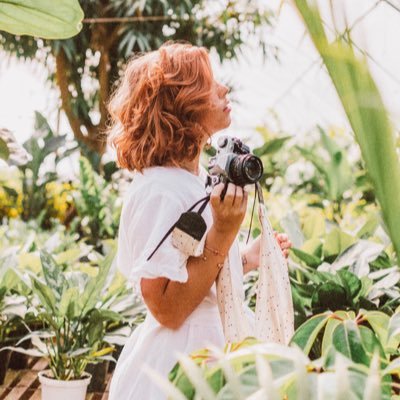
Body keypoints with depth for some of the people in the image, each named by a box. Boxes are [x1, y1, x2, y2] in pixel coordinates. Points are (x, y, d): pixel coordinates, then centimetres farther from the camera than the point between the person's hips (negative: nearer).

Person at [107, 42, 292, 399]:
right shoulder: (160, 189, -21)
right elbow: (167, 309, -24)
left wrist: (248, 259, 9)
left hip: (214, 342, 9)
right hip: (180, 358, -9)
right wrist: (223, 232, -26)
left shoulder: (196, 178, 6)